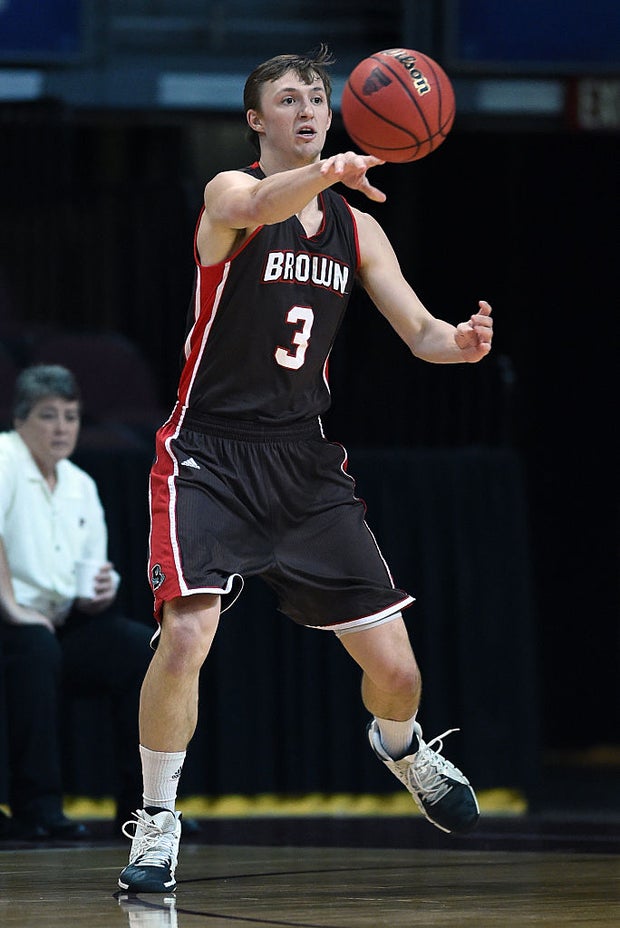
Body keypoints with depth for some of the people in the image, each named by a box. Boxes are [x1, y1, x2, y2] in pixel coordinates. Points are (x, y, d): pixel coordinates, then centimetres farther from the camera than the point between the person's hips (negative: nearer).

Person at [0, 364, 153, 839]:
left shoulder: (81, 485, 15)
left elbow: (97, 578, 16)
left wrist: (101, 593, -8)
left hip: (62, 625, 7)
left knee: (141, 646, -14)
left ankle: (141, 804, -9)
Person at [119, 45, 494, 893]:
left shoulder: (356, 227, 8)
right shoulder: (231, 191, -8)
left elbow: (419, 331, 8)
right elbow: (258, 207, -33)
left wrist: (461, 342, -17)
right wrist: (329, 172, -56)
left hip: (305, 459, 5)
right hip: (211, 450, -5)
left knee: (396, 668, 3)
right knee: (186, 636, -26)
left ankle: (400, 747, 41)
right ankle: (157, 824, -6)